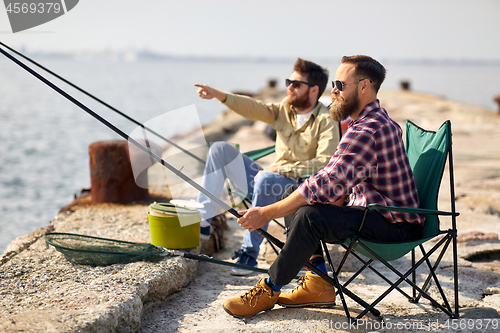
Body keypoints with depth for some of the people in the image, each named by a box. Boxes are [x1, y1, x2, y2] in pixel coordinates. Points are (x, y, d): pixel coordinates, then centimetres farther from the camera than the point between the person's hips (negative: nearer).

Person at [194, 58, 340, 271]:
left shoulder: (326, 122, -11)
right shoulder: (285, 109, 9)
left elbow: (325, 164, -21)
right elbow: (254, 109, -6)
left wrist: (280, 169, -23)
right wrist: (220, 95, -21)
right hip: (272, 184, 7)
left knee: (265, 179, -39)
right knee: (220, 149, 0)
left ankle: (249, 253, -27)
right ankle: (202, 221, -5)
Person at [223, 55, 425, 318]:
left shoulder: (369, 130, -23)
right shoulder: (376, 120, 13)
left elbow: (327, 184, -31)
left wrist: (268, 213, -26)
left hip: (395, 225, -11)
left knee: (311, 216, -32)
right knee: (292, 196, 9)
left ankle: (270, 289, -10)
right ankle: (319, 284, 6)